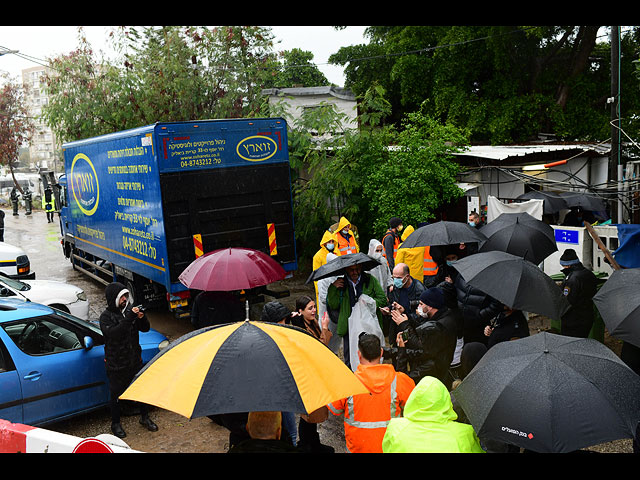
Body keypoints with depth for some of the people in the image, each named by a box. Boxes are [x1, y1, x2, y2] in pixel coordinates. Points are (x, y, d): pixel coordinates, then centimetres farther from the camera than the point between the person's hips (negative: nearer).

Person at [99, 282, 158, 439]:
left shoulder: (128, 310, 3)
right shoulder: (106, 317, -12)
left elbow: (145, 328, 5)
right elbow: (113, 333, -29)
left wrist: (142, 318, -16)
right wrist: (129, 318, -34)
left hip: (135, 360, 5)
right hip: (117, 364, -5)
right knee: (116, 394, 8)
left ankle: (144, 417, 33)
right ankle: (115, 424, 27)